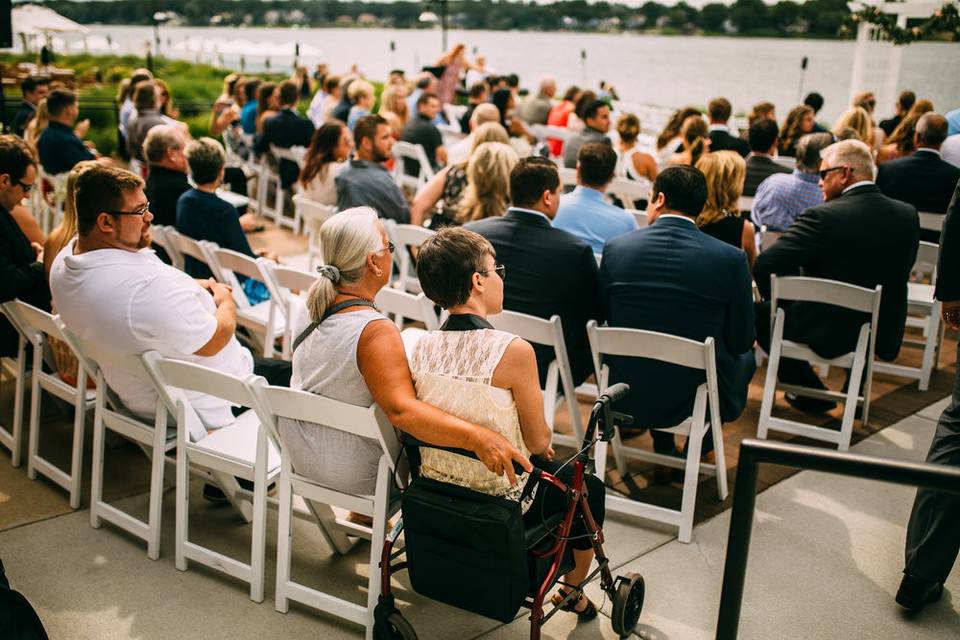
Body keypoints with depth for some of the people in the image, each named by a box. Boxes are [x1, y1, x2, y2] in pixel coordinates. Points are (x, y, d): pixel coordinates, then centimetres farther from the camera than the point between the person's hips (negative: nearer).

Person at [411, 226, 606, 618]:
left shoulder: (421, 347, -8)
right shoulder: (513, 350, -25)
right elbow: (537, 440, -14)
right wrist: (543, 445, 9)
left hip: (435, 488, 6)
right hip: (500, 498, -6)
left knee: (551, 468, 33)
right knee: (588, 487, 24)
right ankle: (573, 593, 41)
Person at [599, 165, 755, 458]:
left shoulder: (616, 247, -9)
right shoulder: (731, 258, -14)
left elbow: (605, 317, 4)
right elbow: (741, 341, -4)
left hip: (624, 398, 2)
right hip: (695, 401, -1)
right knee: (746, 357, 29)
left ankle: (663, 445, 38)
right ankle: (699, 444, 34)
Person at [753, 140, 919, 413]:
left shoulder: (822, 216, -22)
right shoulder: (908, 214, -4)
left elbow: (764, 266, -23)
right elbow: (900, 273, 9)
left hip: (826, 333, -6)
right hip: (883, 335, 6)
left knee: (759, 312, 19)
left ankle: (811, 394, 23)